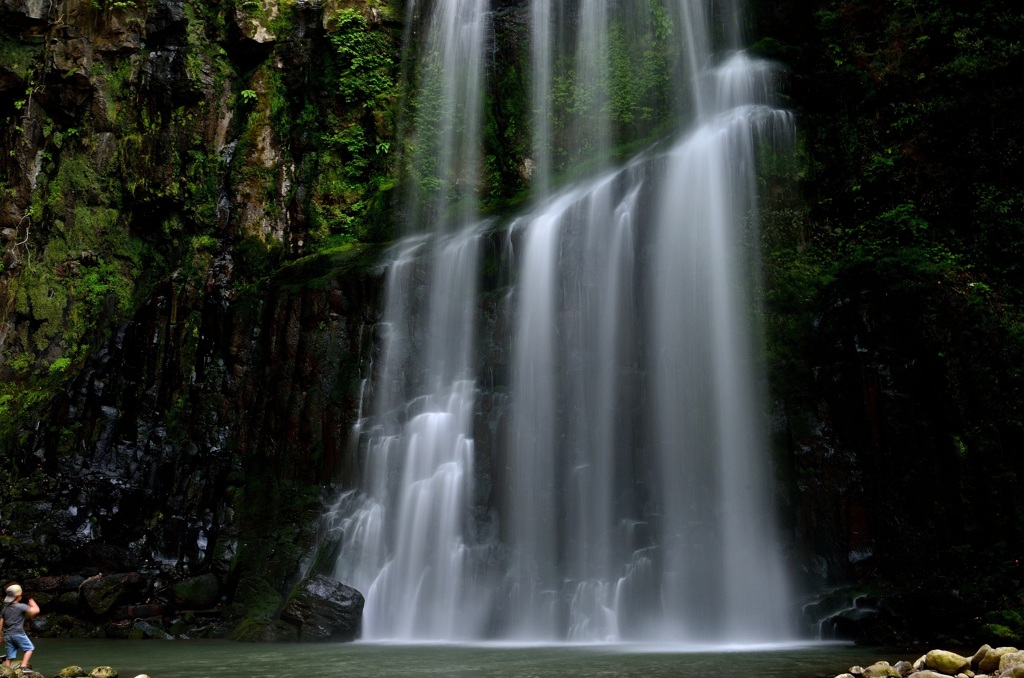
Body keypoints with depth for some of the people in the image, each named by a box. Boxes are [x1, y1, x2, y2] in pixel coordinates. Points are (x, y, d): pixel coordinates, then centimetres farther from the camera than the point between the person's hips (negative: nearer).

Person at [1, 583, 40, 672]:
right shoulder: (21, 606, -11)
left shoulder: (5, 608, 10)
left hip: (7, 635, 6)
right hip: (18, 633, -6)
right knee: (29, 648, 8)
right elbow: (36, 610, -16)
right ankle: (24, 666, -7)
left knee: (9, 657, 10)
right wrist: (32, 603, 3)